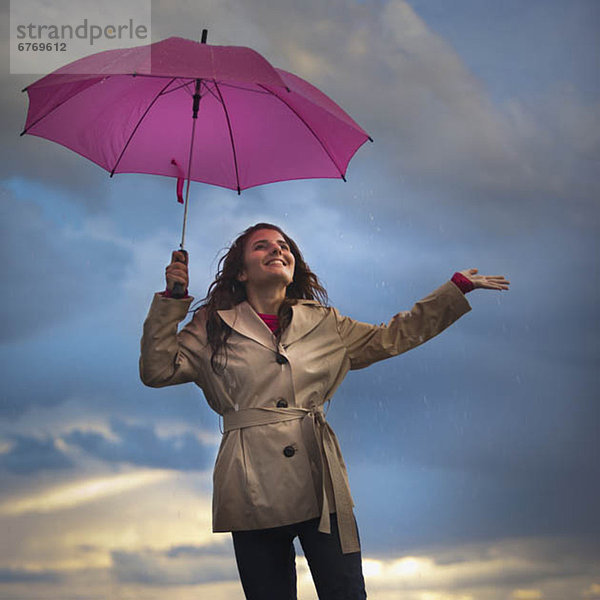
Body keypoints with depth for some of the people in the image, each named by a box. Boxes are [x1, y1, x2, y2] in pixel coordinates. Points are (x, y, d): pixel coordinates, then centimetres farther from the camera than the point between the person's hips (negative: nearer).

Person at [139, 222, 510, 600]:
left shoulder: (324, 324, 15)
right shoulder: (213, 328, 10)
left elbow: (393, 336, 20)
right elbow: (158, 370, 3)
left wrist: (459, 287, 19)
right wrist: (172, 299, -4)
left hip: (320, 484, 2)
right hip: (254, 493, -1)